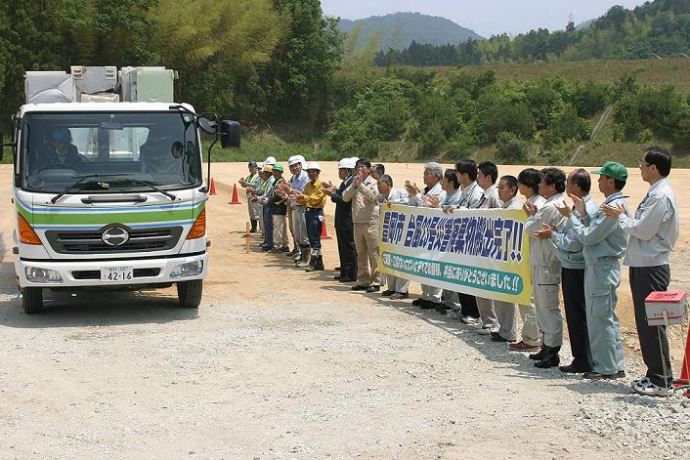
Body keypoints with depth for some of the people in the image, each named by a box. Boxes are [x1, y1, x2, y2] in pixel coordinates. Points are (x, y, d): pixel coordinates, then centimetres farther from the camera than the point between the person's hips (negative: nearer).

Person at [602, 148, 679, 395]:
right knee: (644, 321, 13)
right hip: (642, 265, 10)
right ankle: (654, 373, 21)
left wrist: (621, 217, -7)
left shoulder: (662, 196, -16)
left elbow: (644, 230, -19)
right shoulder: (654, 194, 14)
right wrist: (623, 217, 7)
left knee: (651, 323, -6)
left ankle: (661, 381, -1)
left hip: (651, 268, -10)